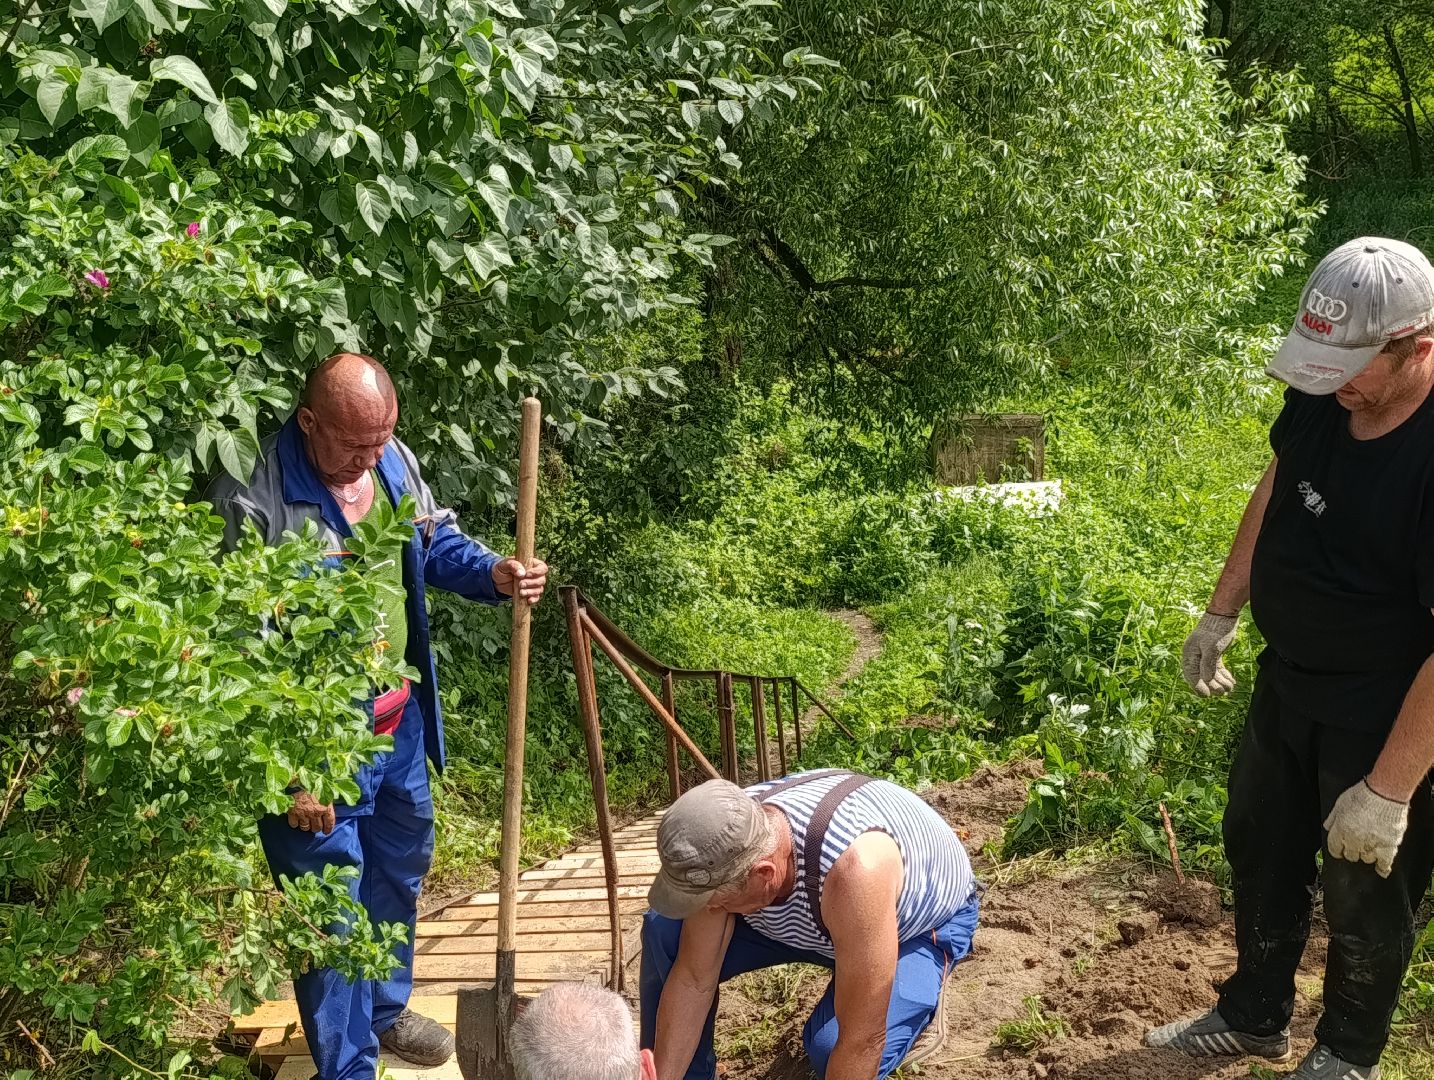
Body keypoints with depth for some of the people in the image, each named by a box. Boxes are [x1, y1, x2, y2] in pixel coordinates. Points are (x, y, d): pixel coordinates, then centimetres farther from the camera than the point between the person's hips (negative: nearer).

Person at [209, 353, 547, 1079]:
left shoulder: (393, 461, -4)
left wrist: (495, 574, -9)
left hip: (401, 721, 8)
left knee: (400, 871, 25)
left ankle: (384, 1006, 49)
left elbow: (438, 545, 13)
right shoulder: (252, 499, -25)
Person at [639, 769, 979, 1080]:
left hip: (927, 922, -4)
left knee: (833, 1043, -32)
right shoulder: (729, 844, -28)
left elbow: (862, 1043, -40)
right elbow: (692, 978, -17)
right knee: (665, 932, -13)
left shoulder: (855, 870, -46)